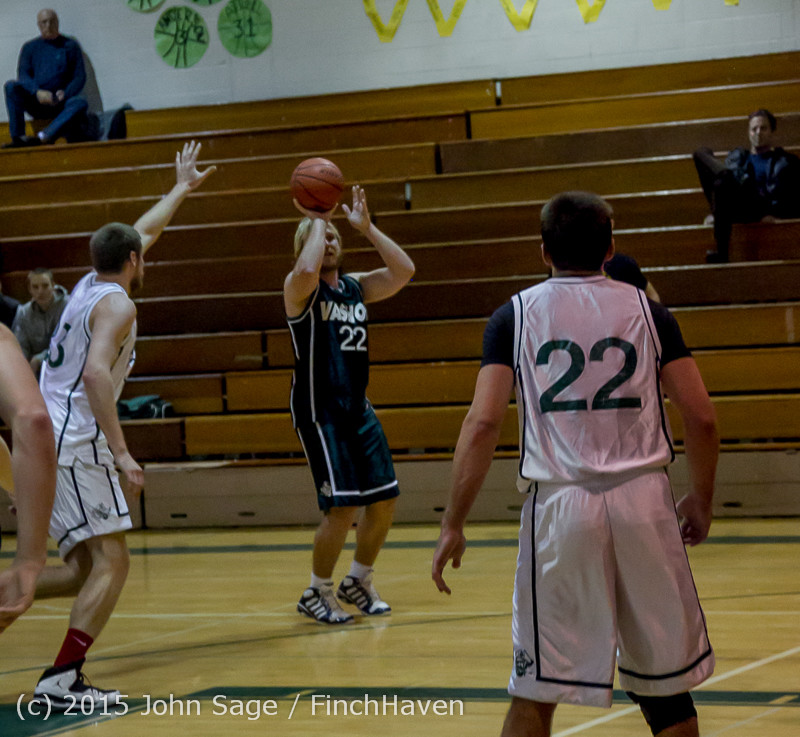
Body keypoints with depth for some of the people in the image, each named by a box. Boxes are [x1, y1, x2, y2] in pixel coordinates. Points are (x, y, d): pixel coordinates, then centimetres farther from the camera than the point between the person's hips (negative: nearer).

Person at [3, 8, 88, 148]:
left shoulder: (70, 46, 11)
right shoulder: (30, 47, 13)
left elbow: (80, 76, 4)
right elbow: (23, 75, -1)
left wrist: (65, 93, -16)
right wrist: (38, 92, -22)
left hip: (60, 103, -1)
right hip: (35, 102, 1)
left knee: (81, 104, -33)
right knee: (11, 86, -26)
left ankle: (42, 137, -47)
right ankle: (18, 138, -32)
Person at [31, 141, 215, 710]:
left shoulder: (89, 284, 20)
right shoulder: (116, 303, -7)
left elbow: (143, 232, 37)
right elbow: (95, 374, -23)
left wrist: (183, 188, 49)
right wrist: (121, 450, -25)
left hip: (47, 444, 10)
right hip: (76, 445, -10)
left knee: (87, 566, 12)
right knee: (111, 563, -12)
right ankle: (62, 680, -22)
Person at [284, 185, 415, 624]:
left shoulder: (355, 287, 12)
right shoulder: (299, 288, -6)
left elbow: (403, 271, 2)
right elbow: (307, 268, -30)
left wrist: (366, 227, -1)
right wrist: (317, 220, -16)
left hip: (358, 408, 7)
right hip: (319, 411, -7)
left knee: (384, 498, 7)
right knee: (343, 505, -12)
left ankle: (359, 581, 27)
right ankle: (317, 593, 6)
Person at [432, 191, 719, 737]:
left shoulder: (515, 315, 5)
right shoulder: (646, 309, 8)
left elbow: (483, 424, -6)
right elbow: (702, 418, 3)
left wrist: (453, 526, -1)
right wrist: (701, 500, 18)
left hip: (559, 504, -1)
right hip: (643, 499, 1)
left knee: (535, 692, 6)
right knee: (665, 684, 14)